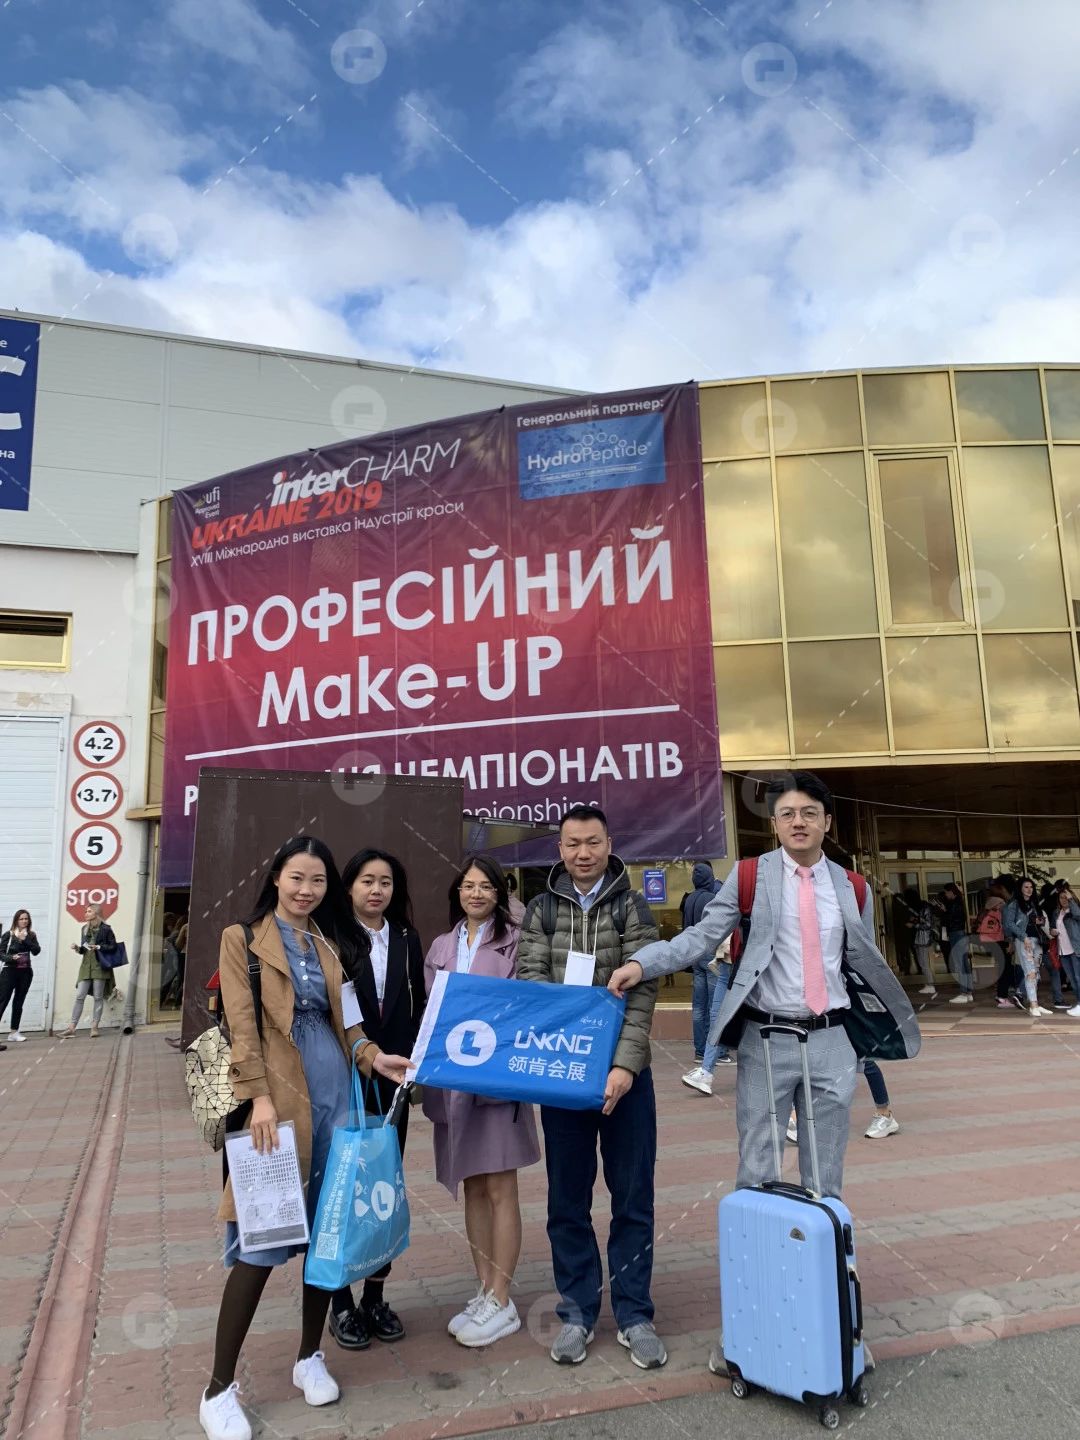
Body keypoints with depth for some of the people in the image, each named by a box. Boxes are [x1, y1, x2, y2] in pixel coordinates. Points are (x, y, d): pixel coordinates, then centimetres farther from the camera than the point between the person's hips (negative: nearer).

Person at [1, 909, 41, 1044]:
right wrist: (11, 958, -23)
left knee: (18, 1002, 7)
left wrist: (25, 939, -14)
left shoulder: (31, 936, 8)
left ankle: (14, 1032, 11)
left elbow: (36, 951, -5)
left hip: (26, 972, 3)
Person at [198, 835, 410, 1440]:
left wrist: (373, 1057, -2)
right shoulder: (242, 938, -1)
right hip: (281, 1098, -5)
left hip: (335, 1094, 5)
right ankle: (220, 1386, 14)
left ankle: (310, 1357, 29)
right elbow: (243, 1026, -8)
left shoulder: (331, 945, 14)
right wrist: (260, 1098, -16)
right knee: (262, 1238, -2)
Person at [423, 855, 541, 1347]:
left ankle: (501, 1303, 13)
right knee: (472, 1187, 14)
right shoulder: (440, 947, 11)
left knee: (500, 1189, 1)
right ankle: (484, 1292, 26)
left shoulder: (515, 941, -5)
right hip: (452, 1080, 5)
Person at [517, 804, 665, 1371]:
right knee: (567, 1200, 11)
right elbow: (529, 984, -4)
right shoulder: (541, 910, 4)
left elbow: (642, 992, -8)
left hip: (623, 1070, -1)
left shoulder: (633, 908, -1)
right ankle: (577, 1313, 27)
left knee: (633, 1198, 9)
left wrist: (624, 1065, -18)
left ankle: (633, 1314, 25)